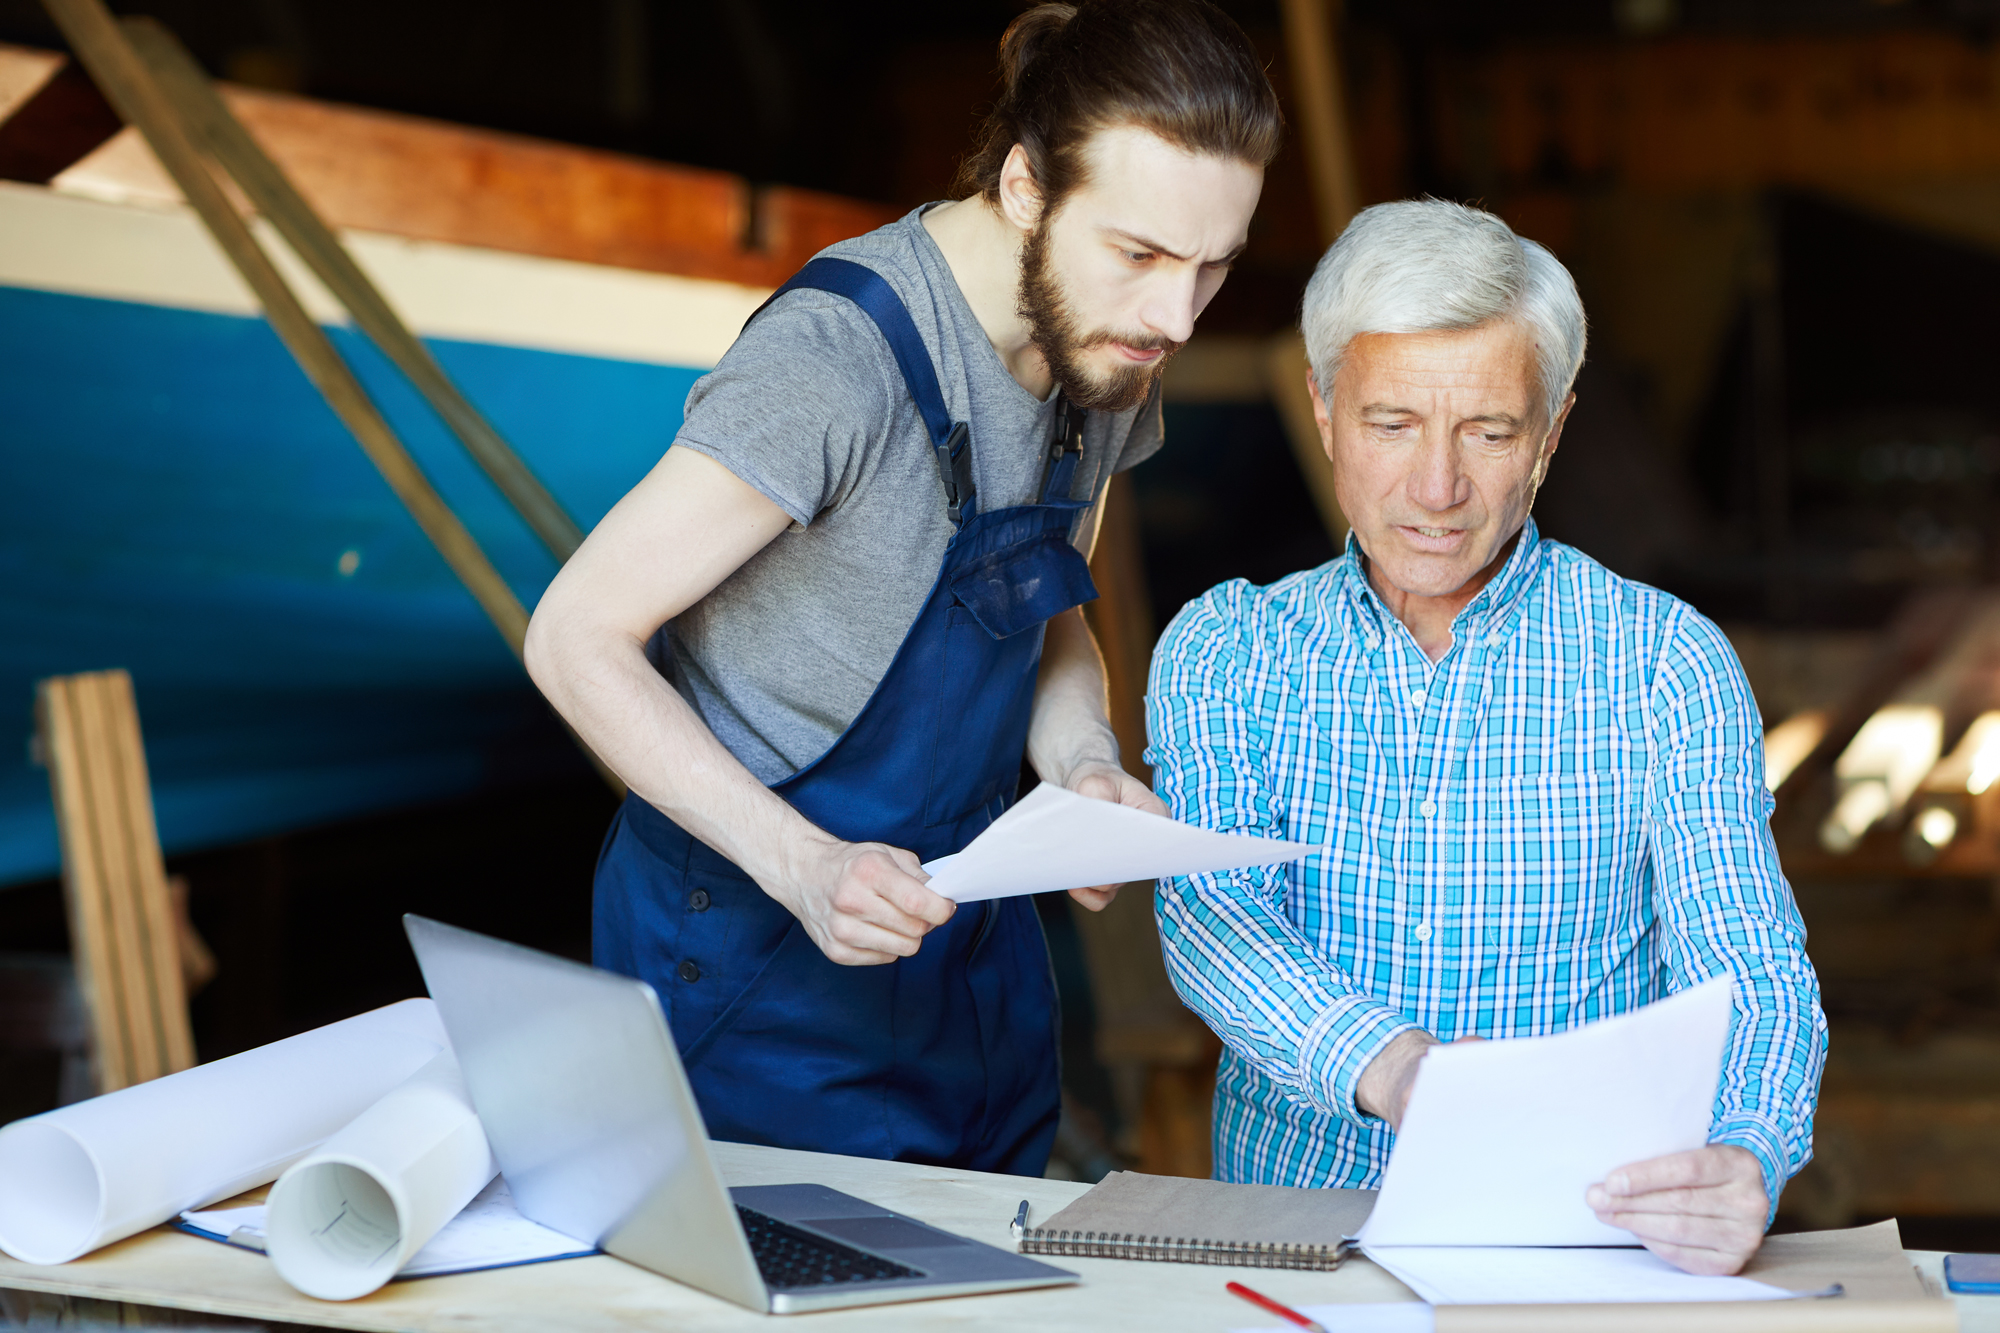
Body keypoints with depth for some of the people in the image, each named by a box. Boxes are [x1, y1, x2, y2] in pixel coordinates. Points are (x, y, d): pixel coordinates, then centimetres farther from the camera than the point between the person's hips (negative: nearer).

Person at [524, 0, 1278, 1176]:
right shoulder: (840, 353, -26)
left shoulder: (1109, 352, -2)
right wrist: (803, 864, -30)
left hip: (970, 948, 7)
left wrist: (1084, 767, -9)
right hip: (759, 966, -7)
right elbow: (577, 638, -21)